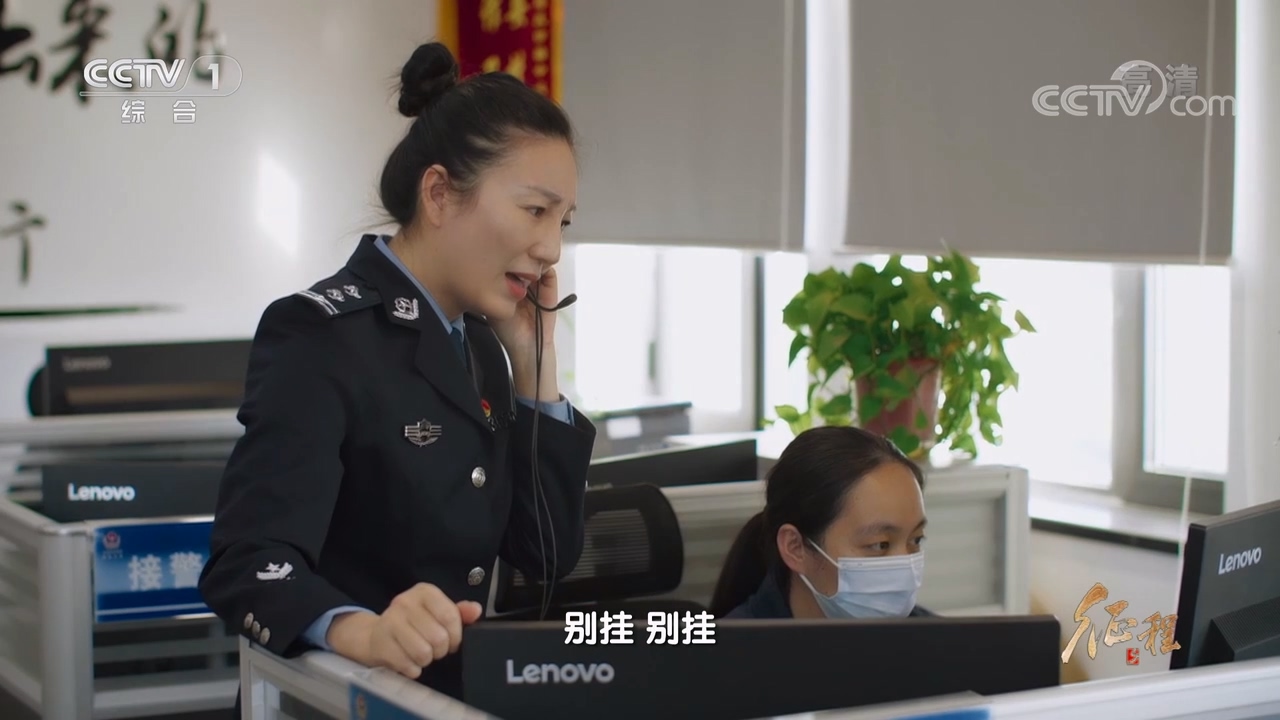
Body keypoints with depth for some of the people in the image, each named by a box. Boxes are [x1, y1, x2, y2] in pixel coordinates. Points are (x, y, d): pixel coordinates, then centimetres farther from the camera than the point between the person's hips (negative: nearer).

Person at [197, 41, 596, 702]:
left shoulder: (478, 342, 9)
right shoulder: (320, 335, -11)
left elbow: (548, 556, 8)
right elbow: (247, 563, -22)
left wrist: (535, 362, 1)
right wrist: (358, 630, -40)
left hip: (458, 697, 5)